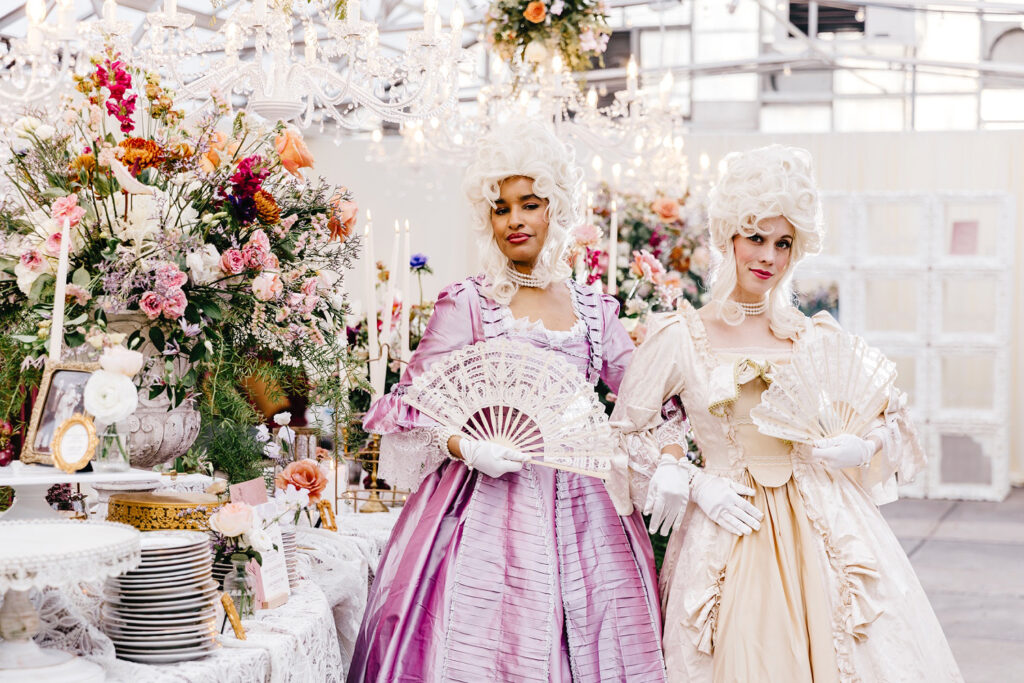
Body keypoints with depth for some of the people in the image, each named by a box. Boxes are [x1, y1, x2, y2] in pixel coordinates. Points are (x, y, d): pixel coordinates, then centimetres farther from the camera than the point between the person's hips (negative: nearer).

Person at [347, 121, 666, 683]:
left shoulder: (593, 310, 12)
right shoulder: (467, 304, 1)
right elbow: (410, 405, -3)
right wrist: (464, 447, -18)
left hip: (581, 506, 3)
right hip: (489, 504, -3)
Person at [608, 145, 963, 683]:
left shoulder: (818, 337, 5)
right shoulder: (679, 337, 0)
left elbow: (893, 416, 13)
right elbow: (628, 431, 5)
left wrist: (863, 449, -8)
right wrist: (695, 484, -7)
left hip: (825, 529, 2)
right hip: (727, 532, -2)